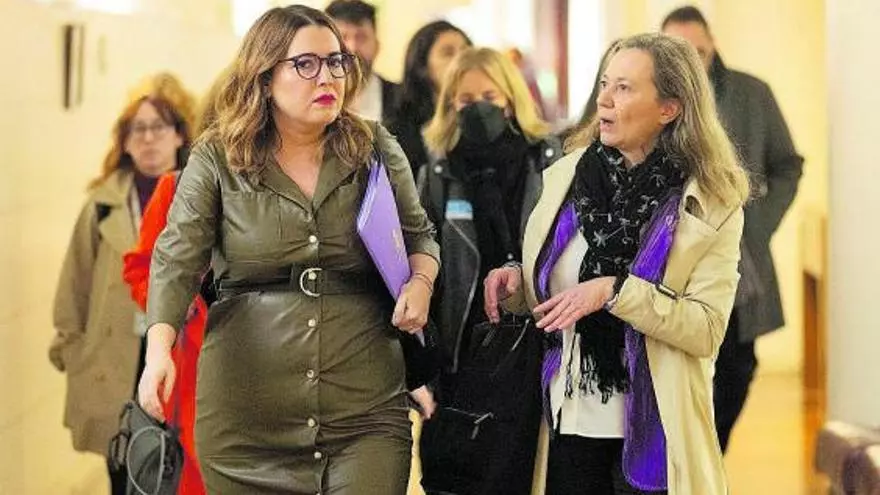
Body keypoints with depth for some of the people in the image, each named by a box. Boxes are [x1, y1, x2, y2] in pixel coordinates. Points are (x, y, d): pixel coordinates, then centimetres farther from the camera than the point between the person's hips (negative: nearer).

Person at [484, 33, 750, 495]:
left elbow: (707, 329, -16)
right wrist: (516, 282, -5)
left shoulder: (710, 206, -7)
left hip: (651, 434, -3)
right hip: (569, 422, 3)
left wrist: (614, 290, -24)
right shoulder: (566, 176, 5)